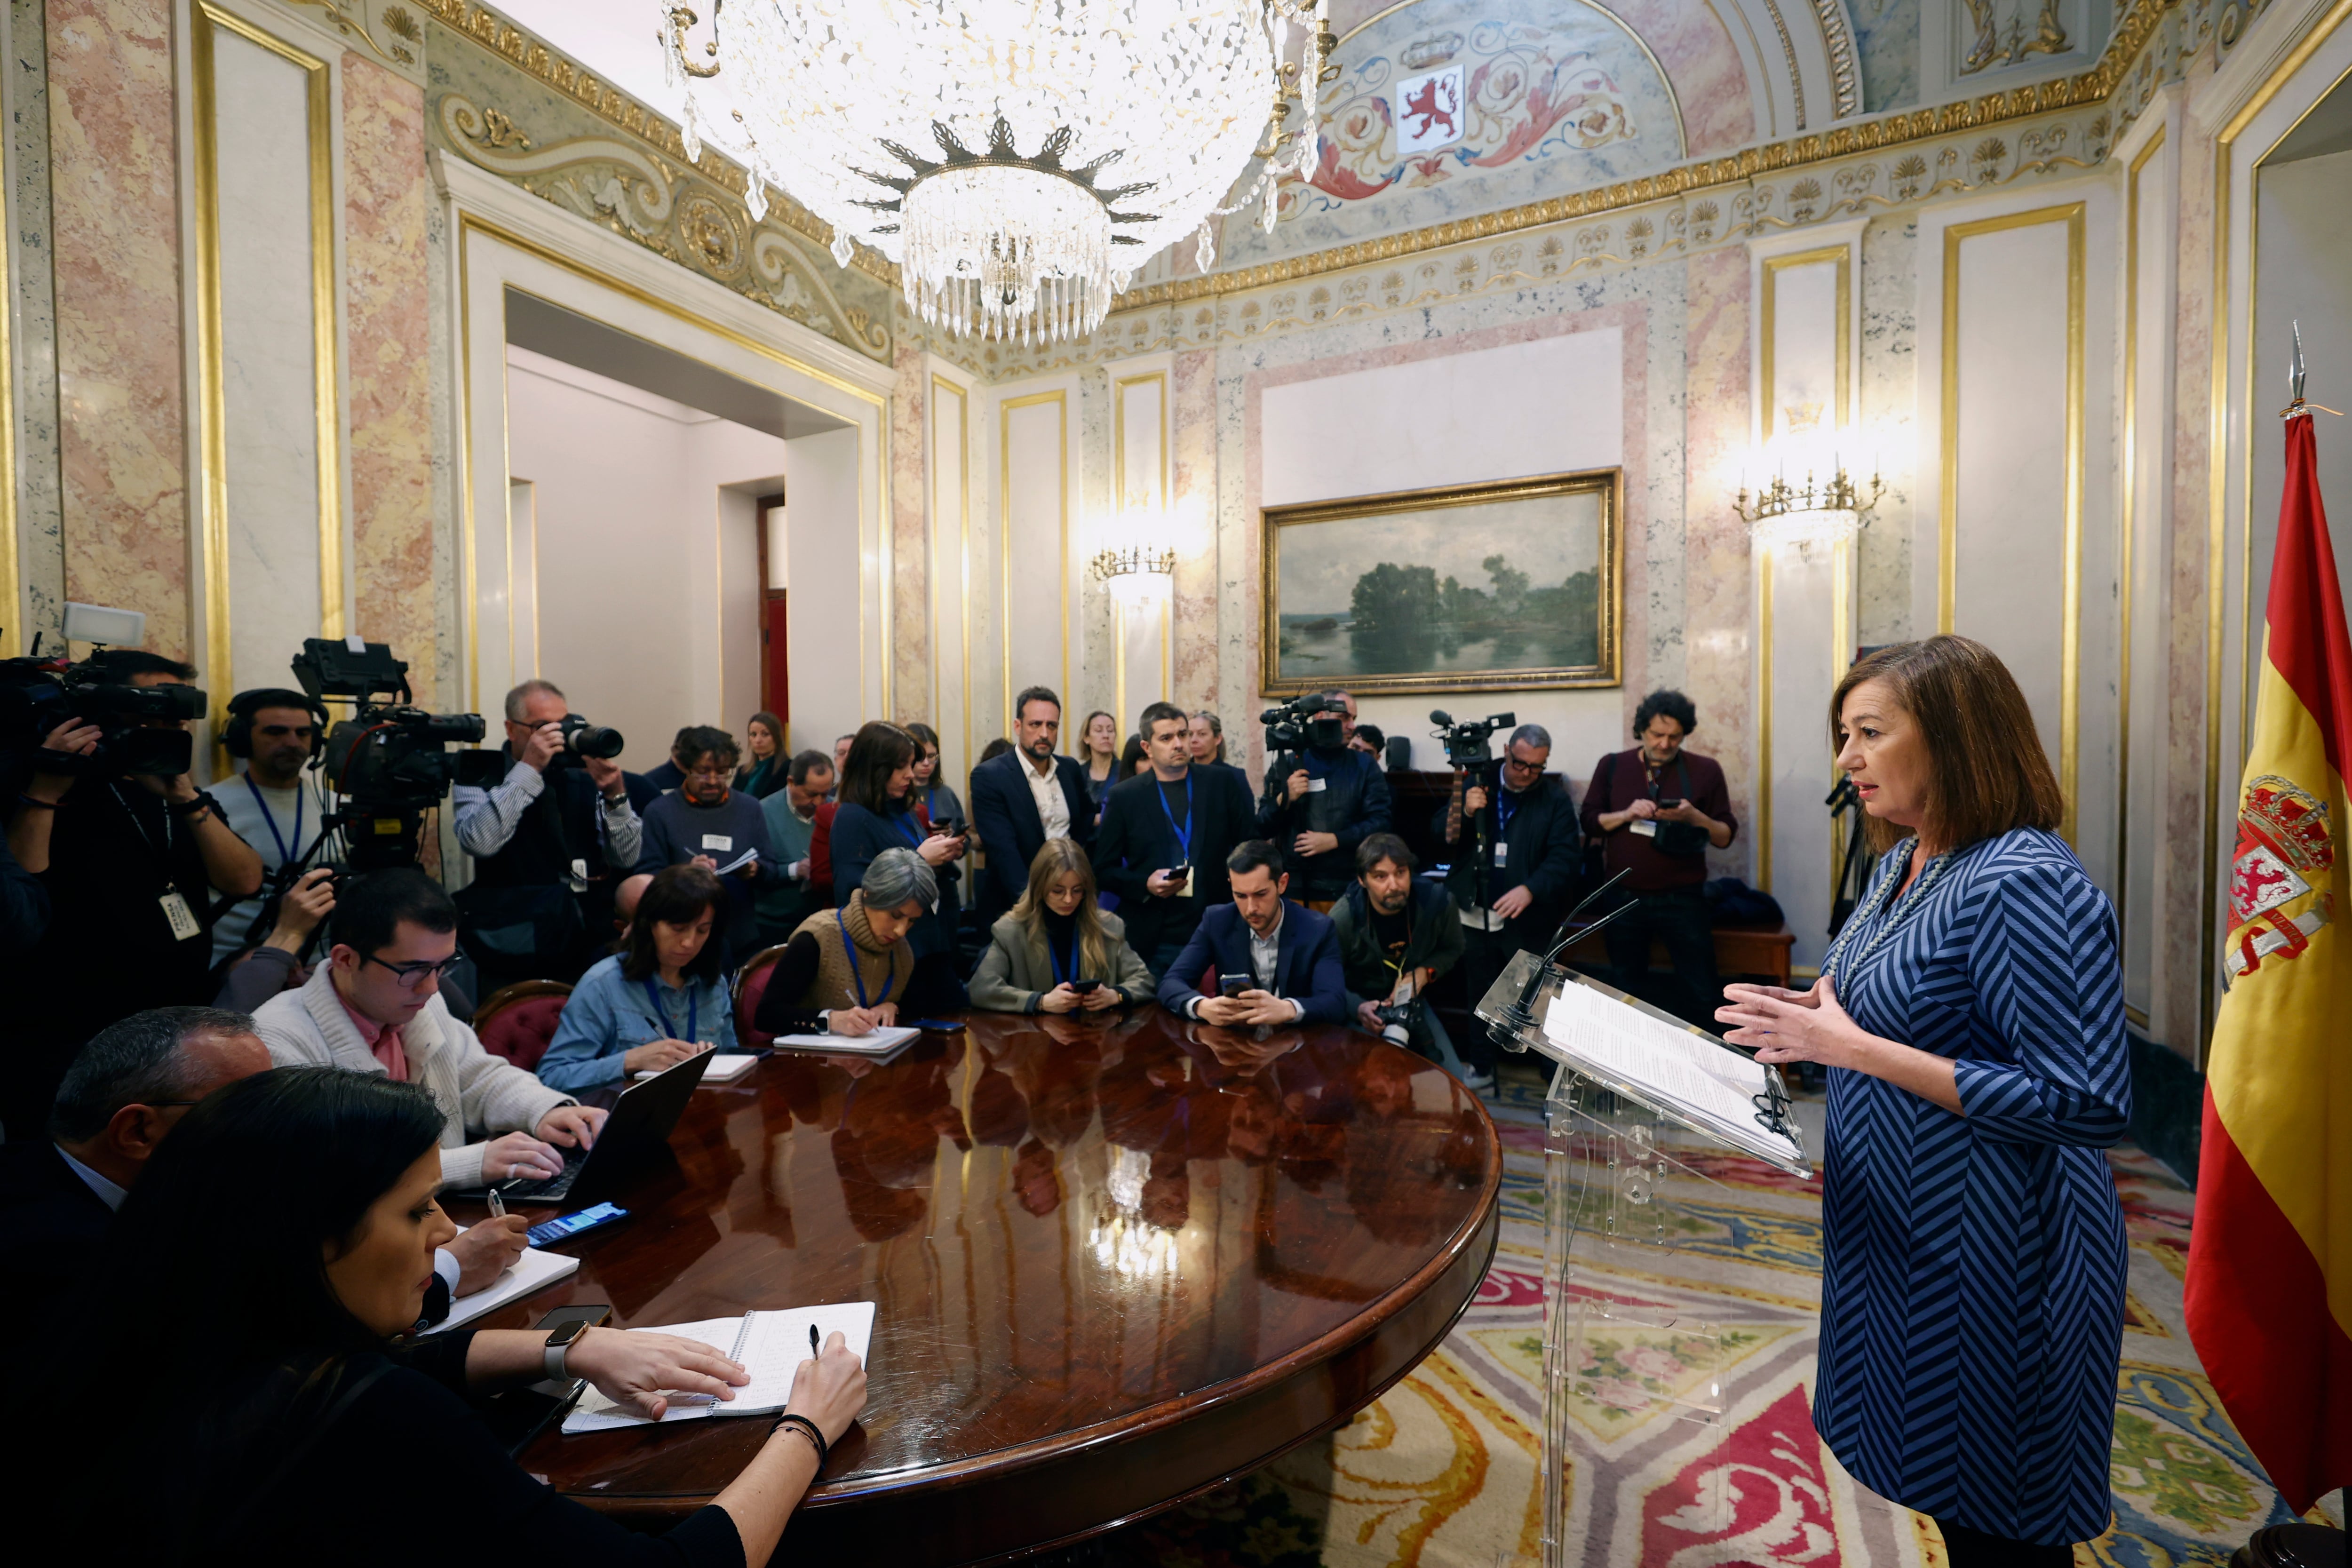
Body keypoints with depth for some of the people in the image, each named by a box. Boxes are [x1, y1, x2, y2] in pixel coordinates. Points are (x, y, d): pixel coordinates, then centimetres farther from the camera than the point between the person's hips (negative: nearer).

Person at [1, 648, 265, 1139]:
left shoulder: (181, 795, 10)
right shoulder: (41, 790, -7)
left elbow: (245, 882, -4)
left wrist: (187, 799, -15)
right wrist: (44, 794, -24)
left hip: (185, 1036, 5)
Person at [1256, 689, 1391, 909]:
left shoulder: (1364, 766, 4)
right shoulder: (1286, 765, 5)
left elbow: (1380, 822, -3)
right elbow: (1263, 828, 3)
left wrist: (1333, 840, -14)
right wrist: (1285, 798, -14)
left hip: (1348, 891, 0)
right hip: (1294, 889, 0)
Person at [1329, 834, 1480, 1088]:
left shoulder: (1437, 901, -18)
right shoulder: (1343, 919, -26)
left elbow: (1452, 950, 2)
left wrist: (1425, 972, -18)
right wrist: (1359, 1008, -36)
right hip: (1361, 1007, -3)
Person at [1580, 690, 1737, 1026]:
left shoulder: (1705, 770, -1)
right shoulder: (1612, 766, 3)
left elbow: (1725, 837, 0)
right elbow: (1590, 823, 3)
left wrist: (1694, 816, -19)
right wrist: (1628, 814, -14)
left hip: (1683, 900, -1)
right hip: (1624, 898, 2)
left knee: (1699, 996, 1)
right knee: (1626, 992, 15)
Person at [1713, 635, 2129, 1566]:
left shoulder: (2026, 883, -23)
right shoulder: (1902, 861, 5)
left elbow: (2089, 1104, -26)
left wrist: (1851, 1046, -28)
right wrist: (1810, 1013, 0)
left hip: (1989, 1247, -8)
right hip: (1899, 1228, 8)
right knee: (1942, 1487, 25)